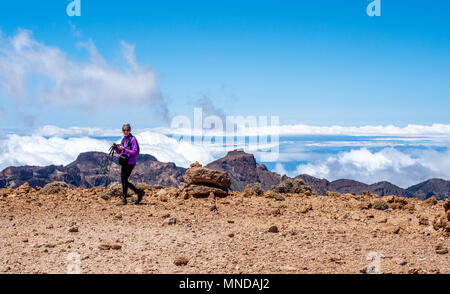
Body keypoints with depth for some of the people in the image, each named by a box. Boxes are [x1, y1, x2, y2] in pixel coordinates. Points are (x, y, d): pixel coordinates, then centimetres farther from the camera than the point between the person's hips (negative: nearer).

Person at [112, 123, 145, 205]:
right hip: (124, 162, 8)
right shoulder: (123, 139, 13)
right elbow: (118, 152, 16)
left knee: (124, 180, -9)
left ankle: (124, 200, -1)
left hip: (130, 162, -8)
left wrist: (124, 149, -23)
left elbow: (135, 152, -16)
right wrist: (116, 147, -5)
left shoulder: (133, 139, -10)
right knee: (123, 180, 6)